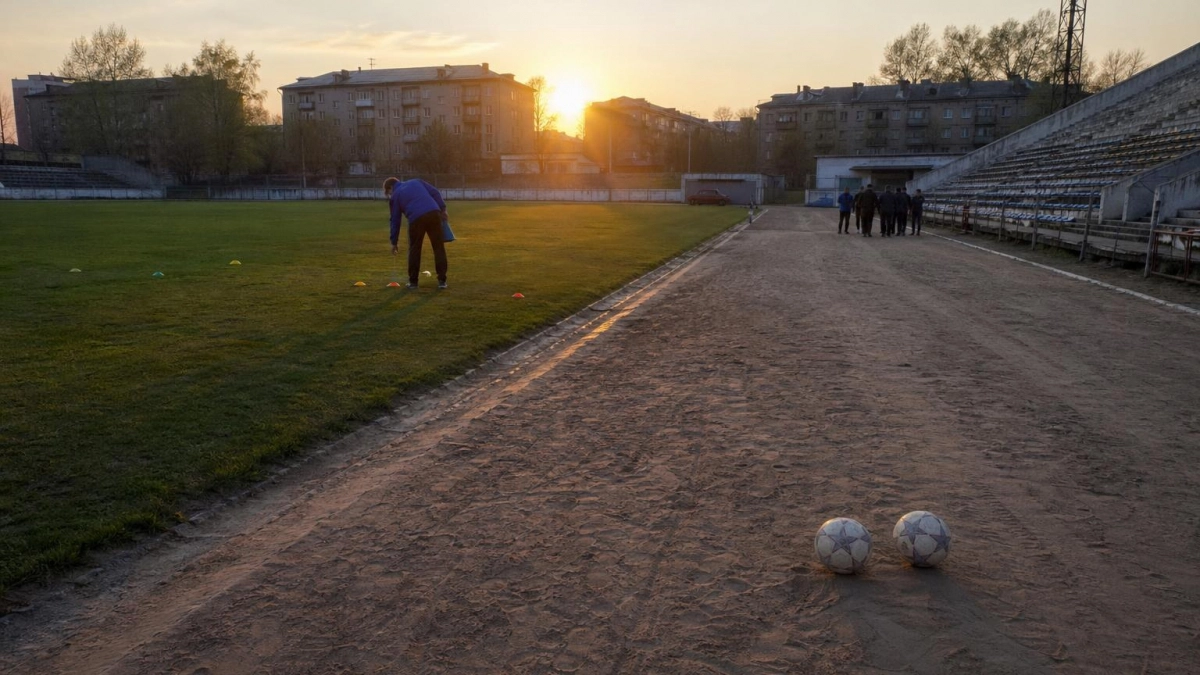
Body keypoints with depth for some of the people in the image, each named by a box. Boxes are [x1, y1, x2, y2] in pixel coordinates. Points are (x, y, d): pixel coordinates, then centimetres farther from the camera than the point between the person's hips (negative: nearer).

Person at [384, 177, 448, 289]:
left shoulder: (395, 196, 20)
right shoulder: (416, 181, 28)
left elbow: (395, 220, 19)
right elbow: (435, 193, 15)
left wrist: (394, 242, 24)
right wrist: (443, 208, 13)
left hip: (416, 218, -2)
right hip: (434, 213, 2)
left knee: (414, 249, 15)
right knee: (438, 247, 8)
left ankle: (413, 281, 19)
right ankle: (441, 280, 6)